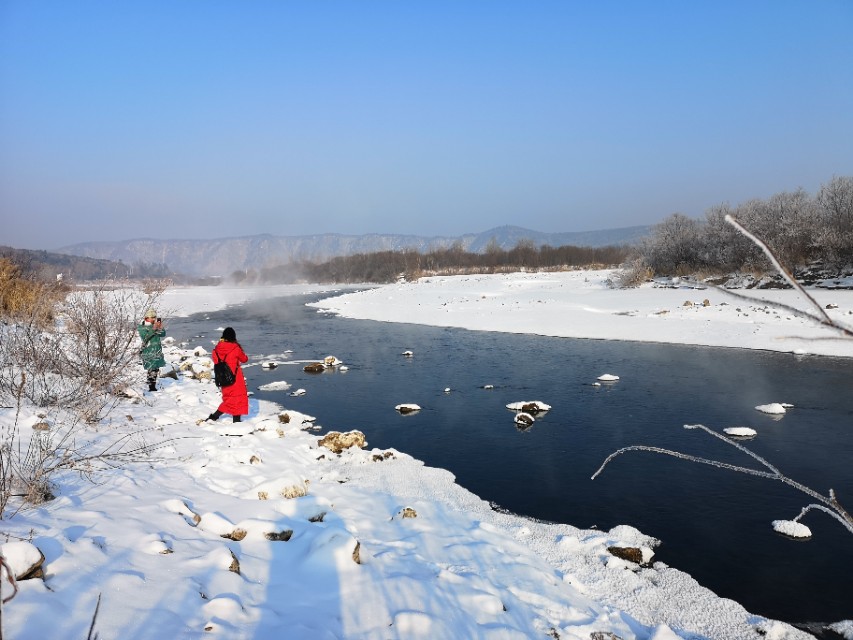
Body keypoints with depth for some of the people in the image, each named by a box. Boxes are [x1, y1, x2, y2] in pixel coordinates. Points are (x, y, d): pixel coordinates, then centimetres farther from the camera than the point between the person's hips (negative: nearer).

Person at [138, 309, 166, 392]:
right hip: (148, 352, -6)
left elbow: (163, 334, 5)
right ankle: (151, 388, -10)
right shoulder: (141, 327, -5)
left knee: (156, 369, 10)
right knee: (151, 370, -13)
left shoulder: (155, 325, 11)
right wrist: (153, 329, -26)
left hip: (157, 351, 6)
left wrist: (161, 328, -15)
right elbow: (145, 337, -19)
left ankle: (153, 386, 19)